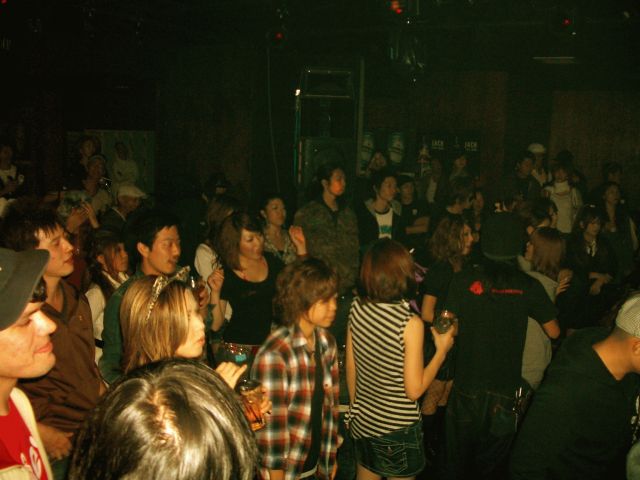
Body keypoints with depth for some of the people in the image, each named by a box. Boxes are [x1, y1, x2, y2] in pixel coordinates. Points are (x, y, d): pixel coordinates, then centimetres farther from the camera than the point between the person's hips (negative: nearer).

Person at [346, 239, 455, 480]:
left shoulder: (357, 308, -10)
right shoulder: (410, 324, -24)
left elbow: (350, 368, 0)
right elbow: (414, 390, -19)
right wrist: (442, 349, -8)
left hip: (361, 421, 5)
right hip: (398, 427, -4)